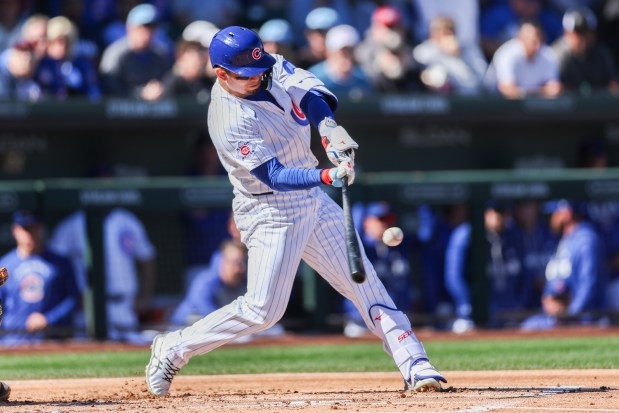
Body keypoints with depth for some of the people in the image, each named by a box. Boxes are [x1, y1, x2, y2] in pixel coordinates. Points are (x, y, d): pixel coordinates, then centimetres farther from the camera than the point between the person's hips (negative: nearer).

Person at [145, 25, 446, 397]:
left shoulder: (269, 68, -4)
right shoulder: (231, 121, -26)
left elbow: (309, 92, -12)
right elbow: (274, 176, -30)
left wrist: (330, 127, -32)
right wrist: (328, 177, -43)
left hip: (312, 200, 8)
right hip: (272, 214, -8)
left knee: (364, 281, 4)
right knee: (262, 310, -8)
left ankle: (415, 365, 6)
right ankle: (173, 349, 8)